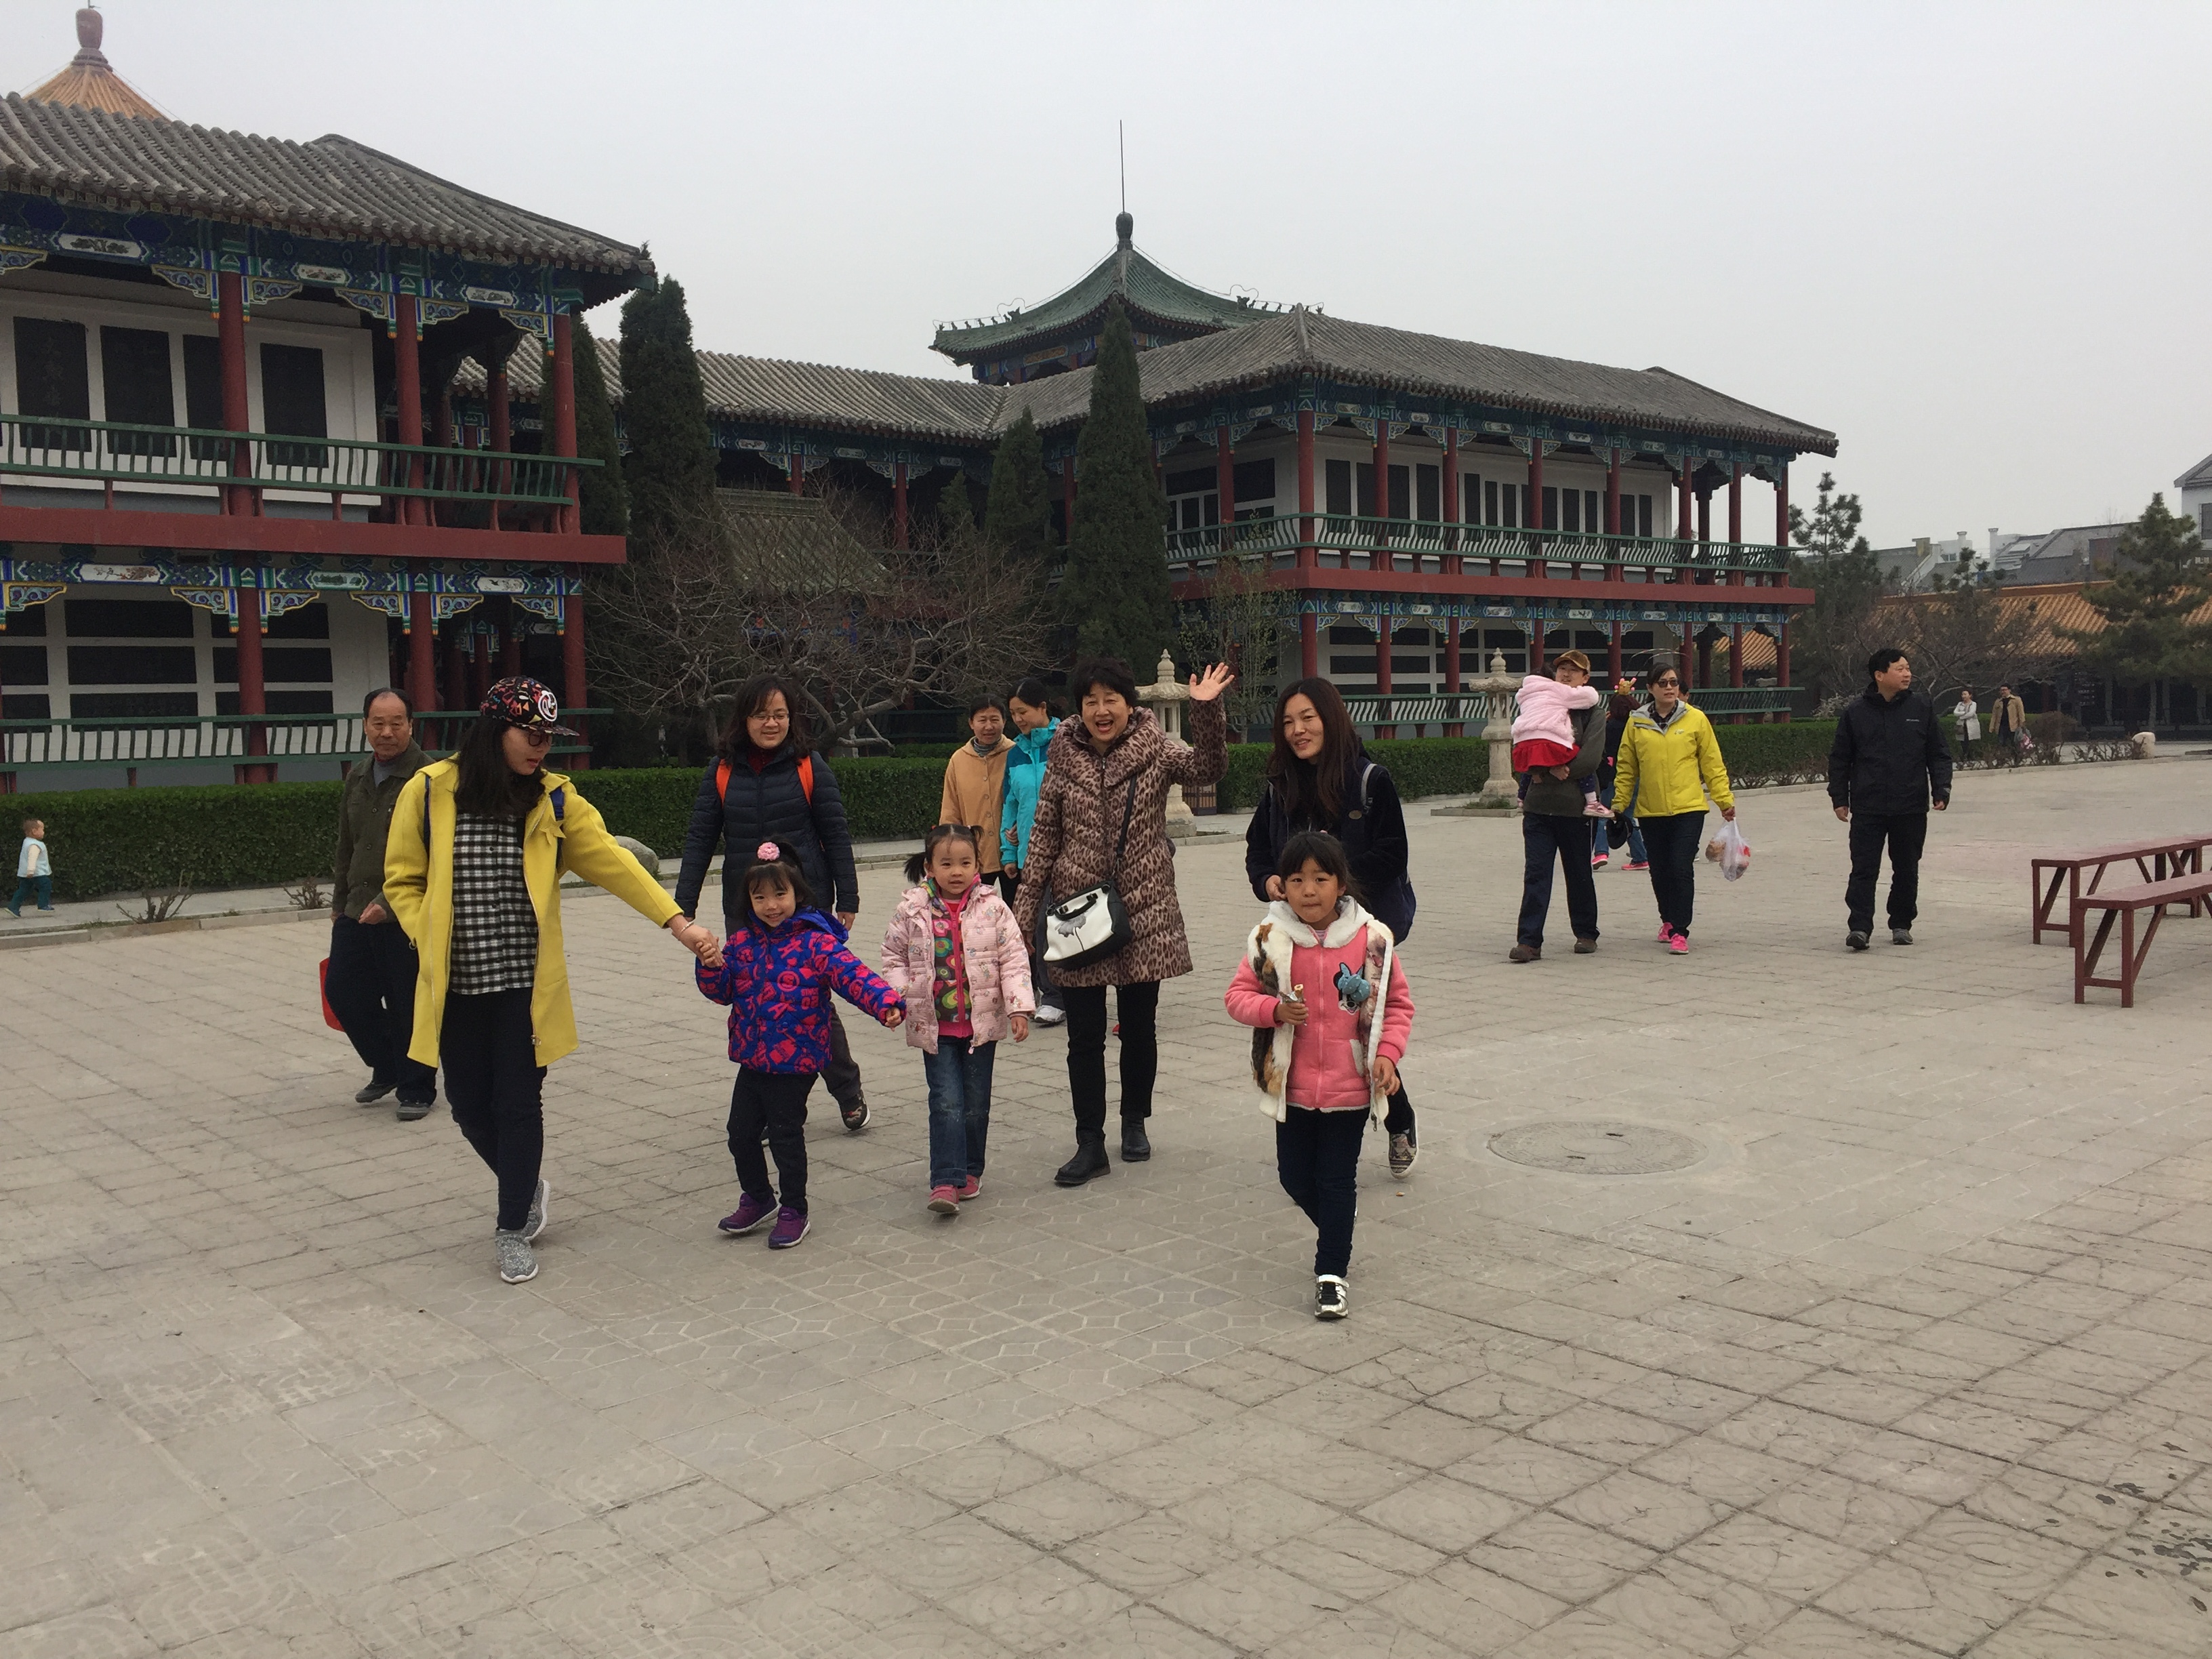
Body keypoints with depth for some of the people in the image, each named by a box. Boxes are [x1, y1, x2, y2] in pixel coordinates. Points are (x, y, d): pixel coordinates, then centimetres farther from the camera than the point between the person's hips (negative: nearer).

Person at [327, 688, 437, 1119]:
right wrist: (339, 902, 25)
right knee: (344, 992, 10)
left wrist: (388, 901, -25)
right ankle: (387, 1069, 32)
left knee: (408, 1006, 1)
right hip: (356, 913, 7)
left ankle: (417, 1090, 19)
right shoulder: (357, 779, 13)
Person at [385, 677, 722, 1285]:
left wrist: (678, 922, -14)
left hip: (525, 982, 0)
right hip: (455, 984, 0)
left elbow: (612, 863, -6)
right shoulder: (429, 792, -5)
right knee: (470, 1105, 9)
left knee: (518, 1104, 3)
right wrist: (431, 943, -9)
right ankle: (527, 1187, 37)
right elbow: (403, 881, 4)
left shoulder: (554, 799, -2)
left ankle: (513, 1229, 21)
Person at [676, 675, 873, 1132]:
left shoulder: (808, 766, -2)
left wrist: (847, 900, -1)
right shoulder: (722, 770, 4)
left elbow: (835, 835, 0)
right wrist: (683, 905, 0)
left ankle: (849, 1094, 19)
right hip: (744, 910, 3)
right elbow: (700, 838, 5)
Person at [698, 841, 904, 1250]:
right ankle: (757, 1198, 36)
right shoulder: (742, 941, 5)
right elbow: (722, 991, 9)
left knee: (786, 1136, 3)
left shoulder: (816, 942, -13)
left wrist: (886, 1003, -39)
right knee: (741, 1132, 13)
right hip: (752, 1059, 6)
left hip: (796, 1062, -6)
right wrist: (710, 964, -13)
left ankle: (793, 1211, 21)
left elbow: (852, 976, -22)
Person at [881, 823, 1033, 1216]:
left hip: (982, 1023, 1)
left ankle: (969, 1171, 27)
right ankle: (945, 1182, -7)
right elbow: (893, 957, 6)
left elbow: (1014, 958, -5)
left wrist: (1019, 1007, -11)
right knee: (947, 1102, -7)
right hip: (934, 1025, -1)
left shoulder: (992, 908, -5)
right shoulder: (912, 911, -4)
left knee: (976, 1105, 11)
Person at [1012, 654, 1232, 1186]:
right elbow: (1043, 837, 5)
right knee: (1084, 1033, 1)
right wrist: (1024, 911, 3)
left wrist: (1207, 710, -35)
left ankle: (1135, 1122, 31)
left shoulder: (1155, 751, -3)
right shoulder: (1064, 758, 1)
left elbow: (1208, 768, -20)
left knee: (1140, 1025, 12)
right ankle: (1090, 1144, 10)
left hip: (1144, 912, 0)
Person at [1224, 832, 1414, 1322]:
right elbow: (1238, 995, -1)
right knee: (1294, 1177, 15)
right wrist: (1274, 1010, -20)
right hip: (1292, 1087, 2)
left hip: (1350, 1088, -2)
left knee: (1337, 1181, 5)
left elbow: (1398, 1003, 1)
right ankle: (1334, 1227, 45)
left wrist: (1387, 1052, -12)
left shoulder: (1371, 939, -8)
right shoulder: (1269, 939, -7)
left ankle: (1332, 1272, 18)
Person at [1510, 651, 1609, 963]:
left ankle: (1586, 933, 25)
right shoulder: (1540, 705, 13)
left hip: (1575, 804, -2)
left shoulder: (1593, 712, 3)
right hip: (1538, 803, 2)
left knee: (1579, 873, 10)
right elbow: (1523, 749, 6)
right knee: (1535, 873, -5)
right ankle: (1529, 941, -7)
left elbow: (1590, 758, -10)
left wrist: (1545, 772, -12)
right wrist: (1554, 768, -12)